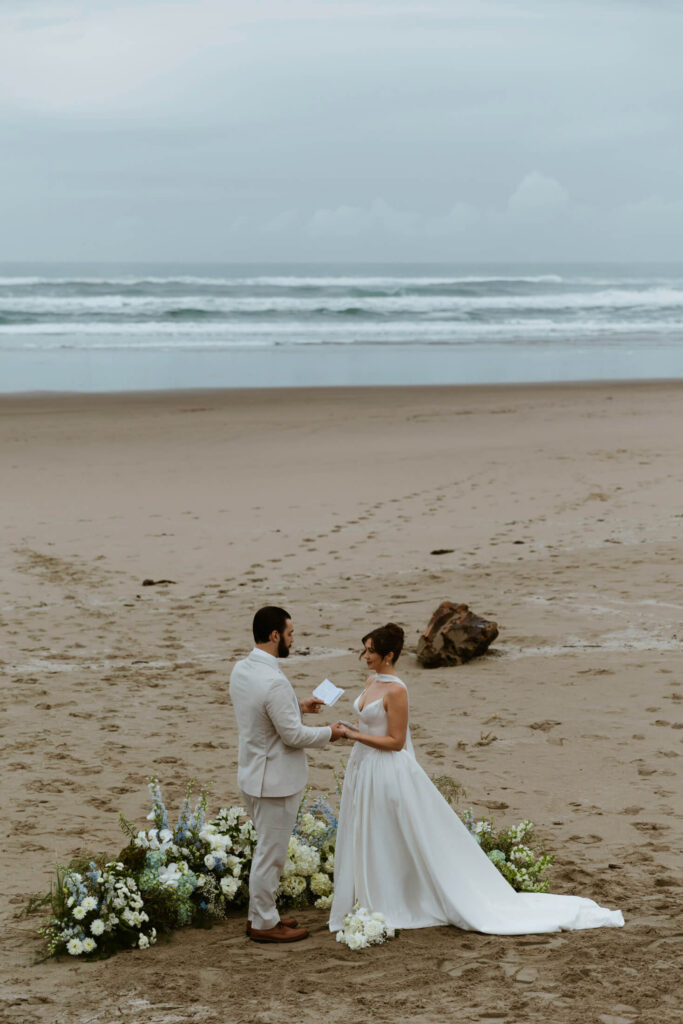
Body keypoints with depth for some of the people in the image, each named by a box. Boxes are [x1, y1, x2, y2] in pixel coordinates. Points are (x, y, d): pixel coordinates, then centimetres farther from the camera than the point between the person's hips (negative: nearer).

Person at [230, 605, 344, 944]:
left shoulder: (241, 670, 2)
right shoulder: (274, 682, -28)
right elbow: (293, 735, -22)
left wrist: (298, 707, 18)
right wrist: (328, 733, -7)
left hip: (252, 775, 10)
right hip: (274, 781, -10)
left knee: (267, 849, 22)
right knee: (271, 852, 4)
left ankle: (260, 913, 33)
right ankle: (264, 924, 16)